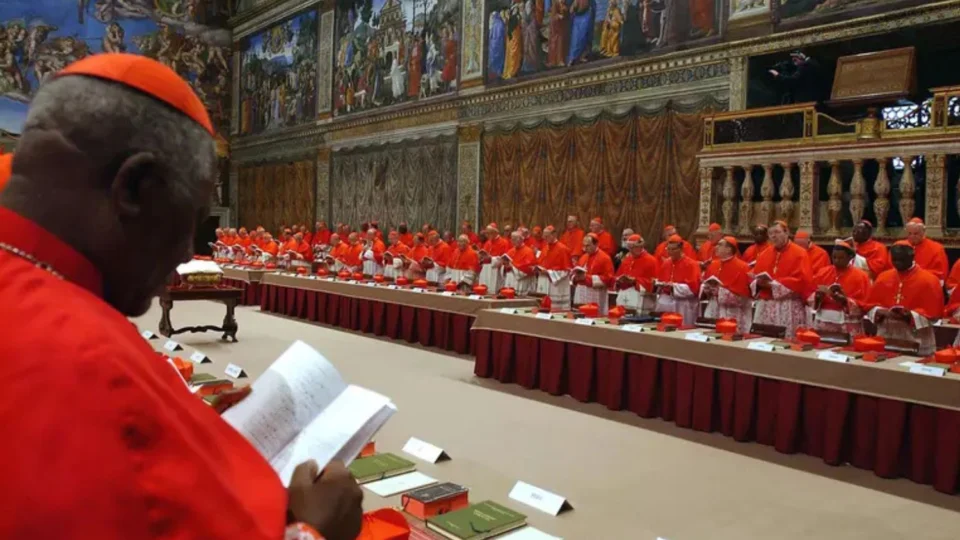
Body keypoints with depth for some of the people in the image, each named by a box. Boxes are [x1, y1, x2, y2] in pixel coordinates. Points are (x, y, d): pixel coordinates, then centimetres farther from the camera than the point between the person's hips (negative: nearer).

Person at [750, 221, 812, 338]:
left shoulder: (799, 253, -4)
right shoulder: (765, 254, 14)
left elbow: (801, 281, -14)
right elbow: (755, 277, 17)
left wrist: (773, 284, -16)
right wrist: (759, 283, -8)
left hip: (789, 308, -5)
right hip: (765, 305, 5)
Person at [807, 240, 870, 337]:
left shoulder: (860, 276, -1)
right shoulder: (823, 272, 8)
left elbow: (863, 306, -5)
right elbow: (810, 298, 9)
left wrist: (845, 301, -20)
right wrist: (818, 296, -12)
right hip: (823, 323, 3)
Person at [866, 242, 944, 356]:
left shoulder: (928, 280, -5)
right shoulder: (883, 278, 7)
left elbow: (934, 313, -8)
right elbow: (870, 305, 8)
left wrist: (911, 316, -22)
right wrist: (882, 312, -12)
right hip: (885, 337, 3)